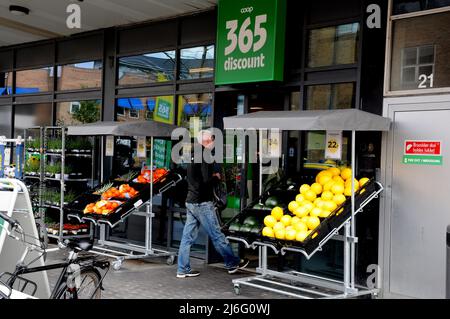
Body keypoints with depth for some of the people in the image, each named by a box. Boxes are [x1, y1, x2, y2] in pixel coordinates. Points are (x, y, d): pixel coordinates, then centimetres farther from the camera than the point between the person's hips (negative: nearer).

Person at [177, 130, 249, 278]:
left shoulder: (193, 156, 13)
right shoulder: (204, 158, -15)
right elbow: (205, 182, -22)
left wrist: (212, 176, 6)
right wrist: (216, 177, -4)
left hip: (191, 201, 9)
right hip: (202, 203, -9)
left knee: (188, 236, 8)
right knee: (217, 235, 3)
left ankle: (183, 269, 11)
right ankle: (232, 263, 15)